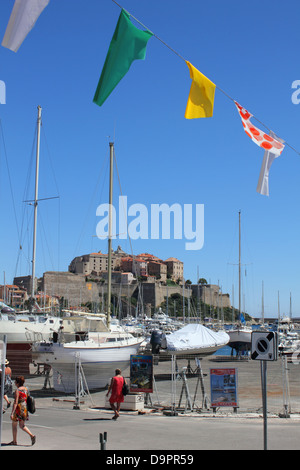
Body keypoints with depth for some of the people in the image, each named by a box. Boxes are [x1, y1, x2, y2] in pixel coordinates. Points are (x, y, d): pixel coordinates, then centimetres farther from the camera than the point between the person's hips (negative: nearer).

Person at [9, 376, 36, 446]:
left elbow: (15, 402, -22)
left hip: (18, 409, -7)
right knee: (22, 425, 14)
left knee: (14, 425, 12)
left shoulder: (17, 391, -17)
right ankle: (32, 435, -4)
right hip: (24, 408, 7)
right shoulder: (26, 389, 5)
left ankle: (14, 441, 21)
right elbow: (27, 399, 12)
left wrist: (12, 413, -22)